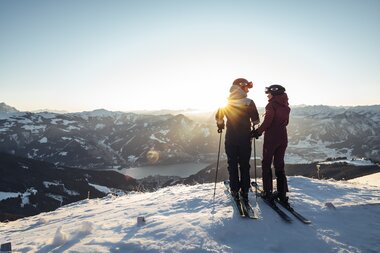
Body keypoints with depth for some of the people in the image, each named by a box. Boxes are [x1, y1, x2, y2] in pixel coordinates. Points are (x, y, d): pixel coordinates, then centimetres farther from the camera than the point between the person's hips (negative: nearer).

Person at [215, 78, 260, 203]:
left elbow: (218, 118, 6)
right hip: (245, 138, -1)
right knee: (244, 165, 10)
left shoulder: (226, 103, -2)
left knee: (232, 164, 11)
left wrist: (220, 126, 25)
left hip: (230, 138, 1)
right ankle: (244, 191, 14)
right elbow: (256, 120, -7)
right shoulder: (249, 103, -9)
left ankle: (235, 190, 14)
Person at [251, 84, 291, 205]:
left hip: (271, 138, -6)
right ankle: (282, 193, 14)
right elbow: (285, 122, 14)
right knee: (279, 165, 13)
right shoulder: (285, 107, 10)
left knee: (266, 164, 6)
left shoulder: (272, 105, -10)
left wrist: (258, 131, -10)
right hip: (283, 138, 6)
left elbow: (267, 121, -21)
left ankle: (268, 192, 6)